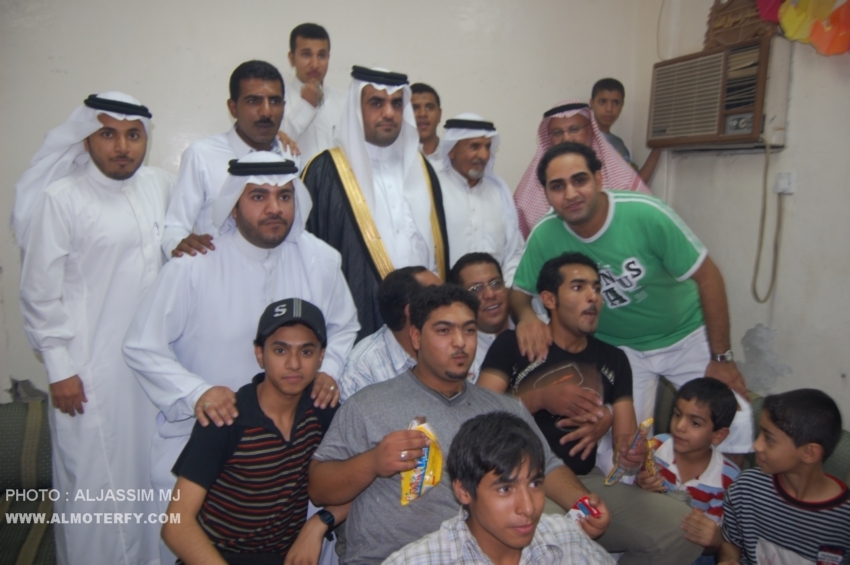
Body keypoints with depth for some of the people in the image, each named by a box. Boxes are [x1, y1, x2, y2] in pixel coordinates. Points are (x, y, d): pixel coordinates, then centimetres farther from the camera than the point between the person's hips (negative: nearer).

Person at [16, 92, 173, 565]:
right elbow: (40, 293, -6)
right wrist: (59, 369, -6)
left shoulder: (161, 185, 4)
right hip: (92, 369, -4)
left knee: (151, 471, 16)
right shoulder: (61, 198, -9)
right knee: (96, 481, 7)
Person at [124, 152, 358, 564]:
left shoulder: (320, 260, -5)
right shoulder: (194, 265, -15)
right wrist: (197, 392, -23)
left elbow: (343, 326, 11)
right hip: (205, 435, -2)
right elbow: (142, 347, -9)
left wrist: (328, 370, -8)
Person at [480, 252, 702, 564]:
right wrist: (540, 398, -15)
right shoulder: (513, 345, 1)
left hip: (587, 482, 5)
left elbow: (624, 440, 10)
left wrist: (630, 454, -13)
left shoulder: (613, 359, 14)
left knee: (682, 529, -16)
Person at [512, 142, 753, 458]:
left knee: (734, 425, -5)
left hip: (687, 337, -1)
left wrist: (722, 357, -11)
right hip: (620, 349, 1)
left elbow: (708, 277, -17)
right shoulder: (544, 236, -20)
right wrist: (526, 316, -30)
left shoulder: (646, 214, -27)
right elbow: (519, 291, -5)